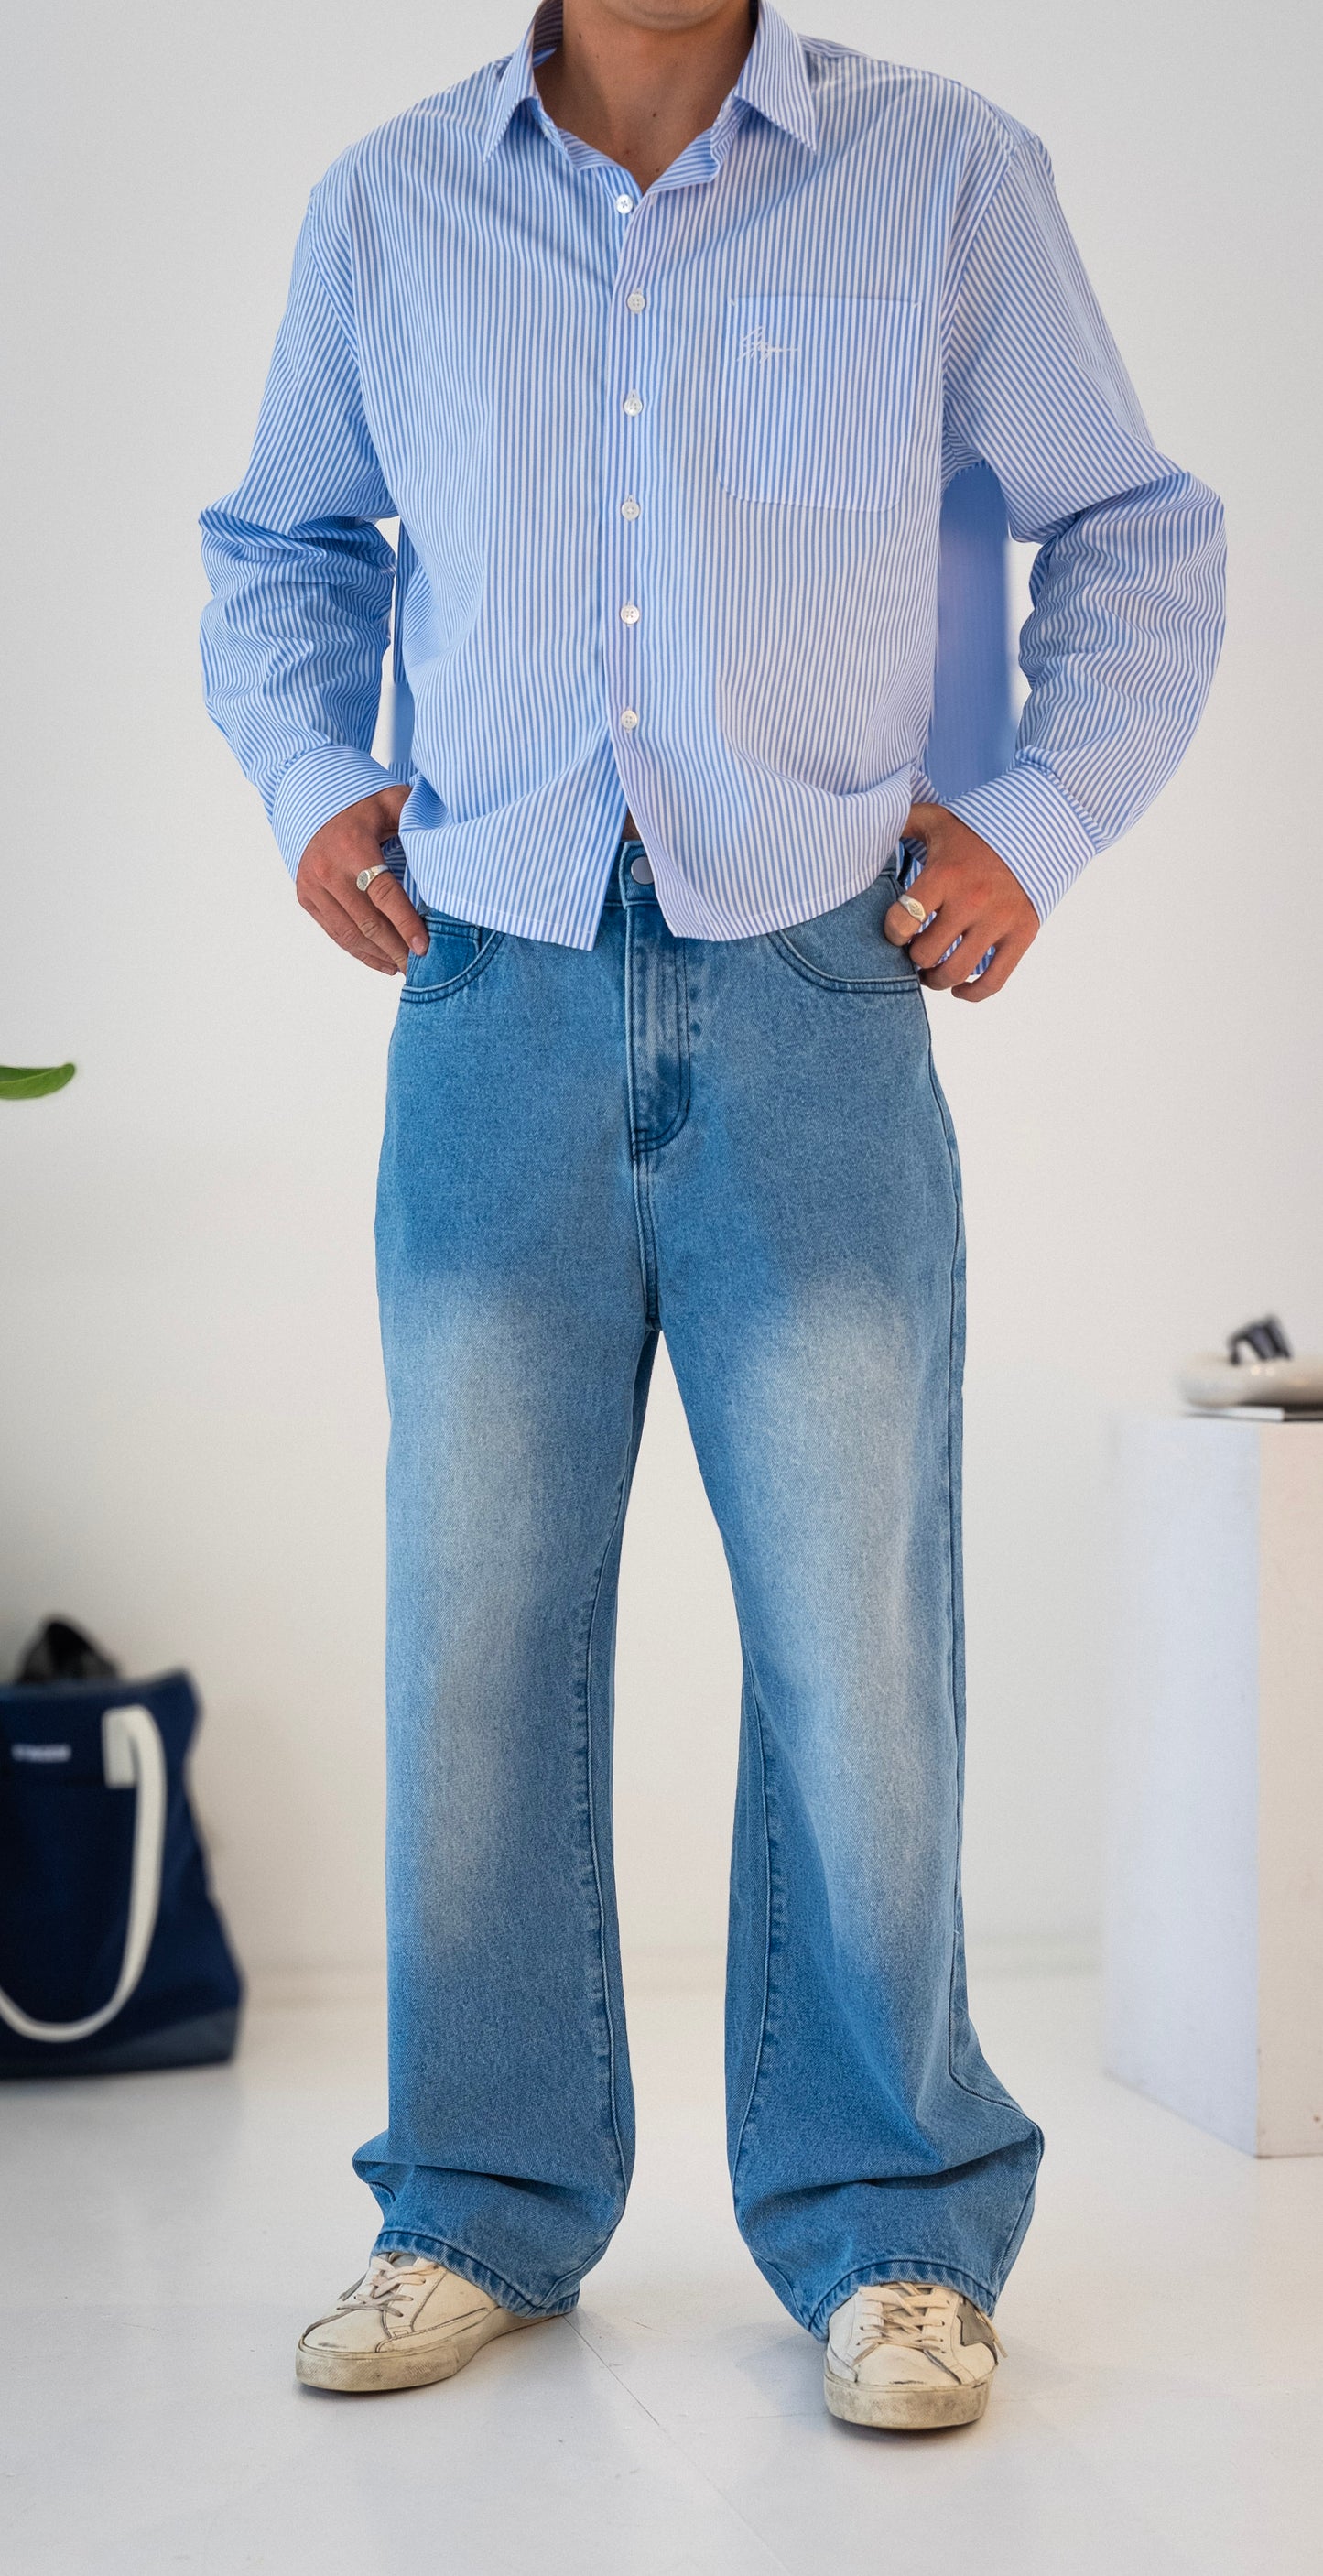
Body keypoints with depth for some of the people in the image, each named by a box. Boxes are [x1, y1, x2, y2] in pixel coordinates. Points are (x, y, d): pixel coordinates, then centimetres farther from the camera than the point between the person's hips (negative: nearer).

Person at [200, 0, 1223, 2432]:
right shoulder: (384, 211, 10)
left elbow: (1136, 534, 12)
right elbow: (279, 547, 24)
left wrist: (1036, 820, -1)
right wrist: (308, 776, 6)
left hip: (811, 1001, -2)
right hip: (495, 998, 2)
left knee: (855, 1632, -1)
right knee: (476, 1628, 5)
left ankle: (885, 2226, 14)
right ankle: (485, 2207, 19)